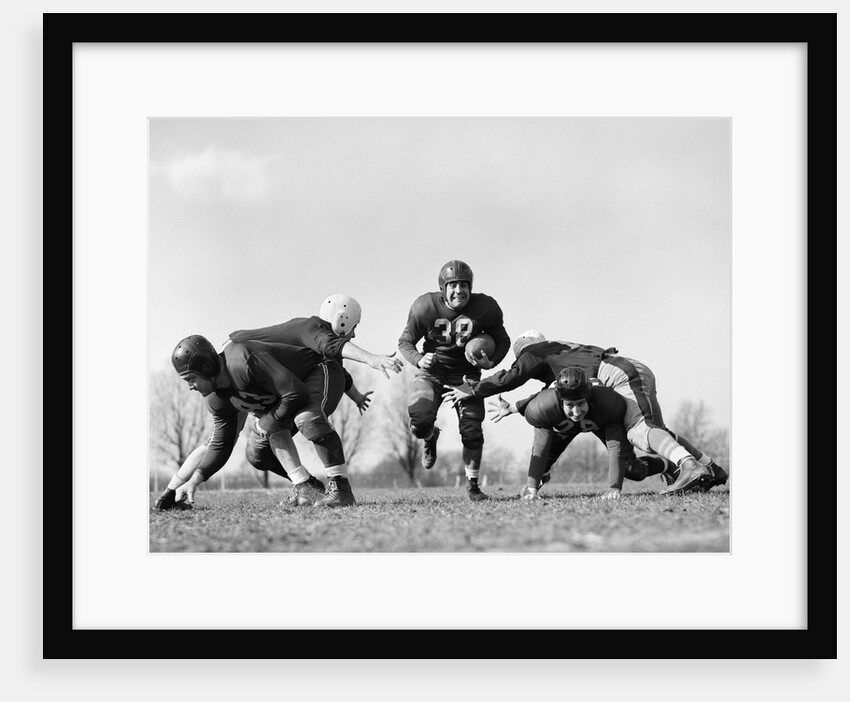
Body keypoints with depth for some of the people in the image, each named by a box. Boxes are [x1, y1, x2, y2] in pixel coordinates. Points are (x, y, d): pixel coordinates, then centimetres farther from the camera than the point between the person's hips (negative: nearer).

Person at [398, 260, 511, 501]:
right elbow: (405, 342, -6)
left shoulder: (485, 308, -16)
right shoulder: (425, 308, -18)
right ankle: (430, 438, 19)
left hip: (466, 373, 1)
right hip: (432, 371, -1)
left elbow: (502, 341, 0)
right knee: (419, 423, -21)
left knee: (472, 432, -6)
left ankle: (472, 485, 14)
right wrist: (419, 360, -27)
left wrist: (491, 362, -20)